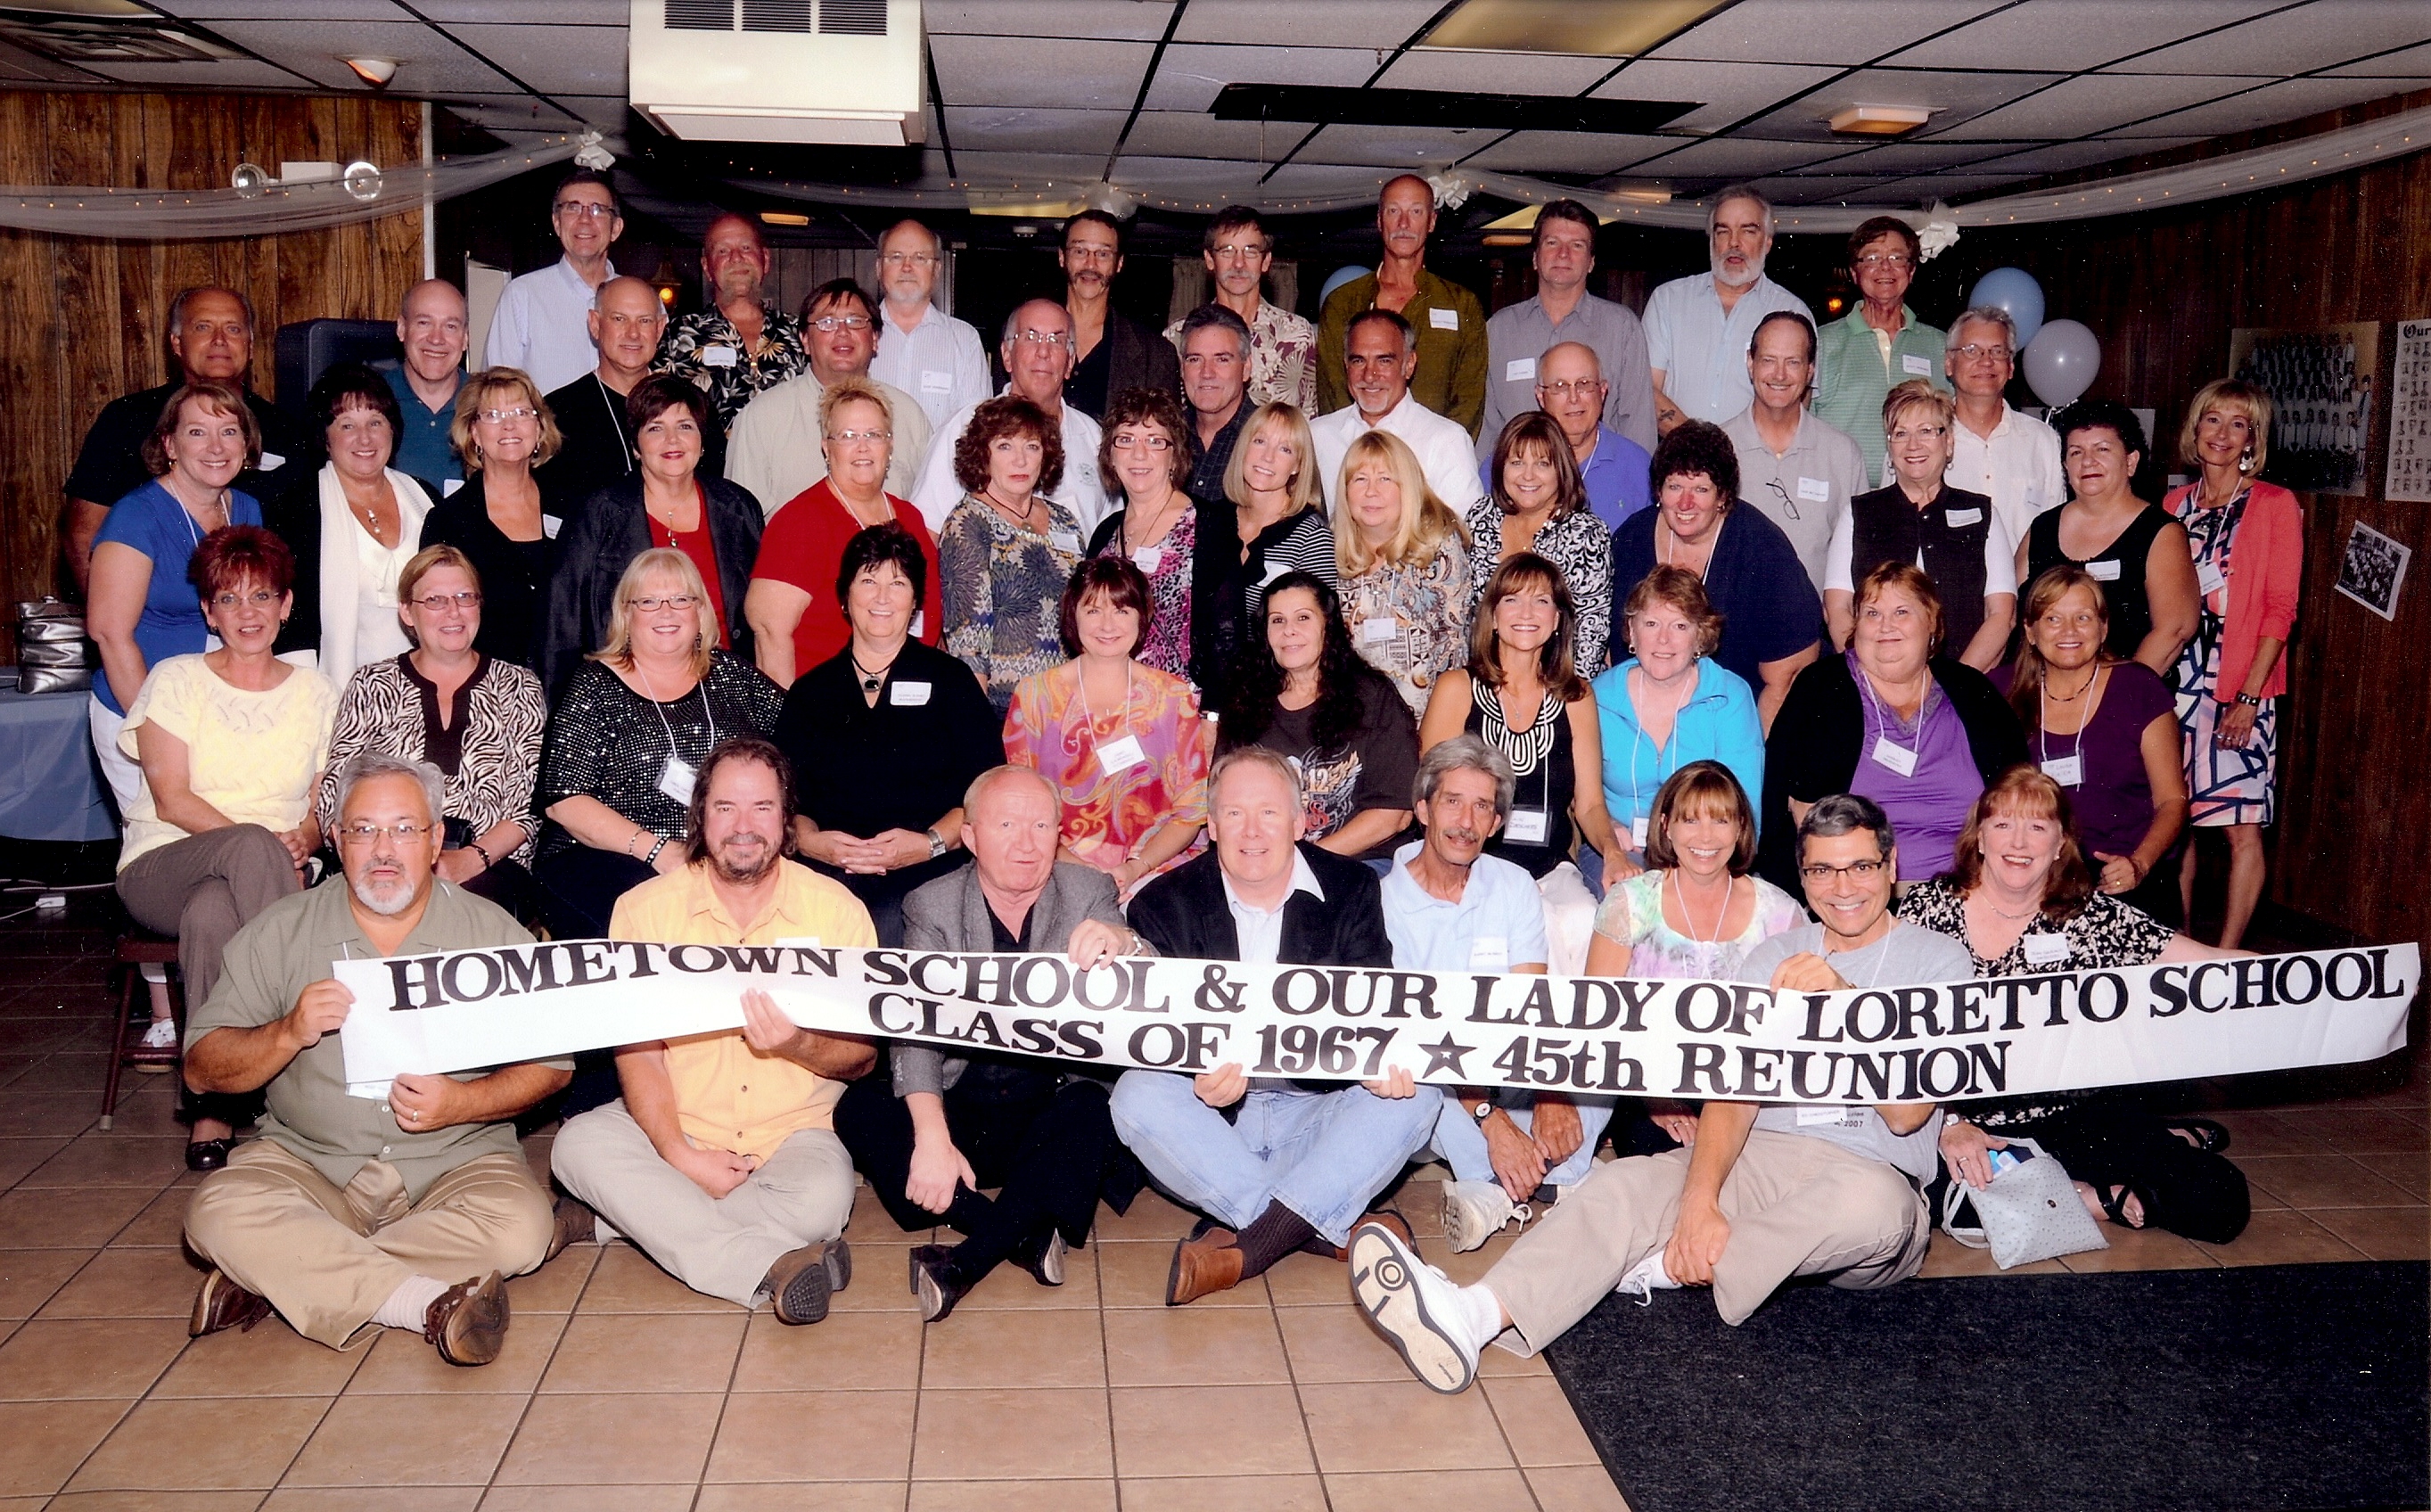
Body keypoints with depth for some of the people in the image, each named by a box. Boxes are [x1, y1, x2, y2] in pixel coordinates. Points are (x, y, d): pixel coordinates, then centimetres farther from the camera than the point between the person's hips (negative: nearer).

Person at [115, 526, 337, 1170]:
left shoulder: (315, 693, 14)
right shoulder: (175, 681, 6)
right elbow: (171, 800, -4)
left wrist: (303, 839, -14)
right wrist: (262, 845, -19)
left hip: (269, 875, 1)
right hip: (161, 865, -1)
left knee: (210, 915, -37)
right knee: (251, 849, -37)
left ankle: (213, 1110, -33)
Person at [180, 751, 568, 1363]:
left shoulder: (492, 933, 2)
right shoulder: (280, 933, 4)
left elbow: (550, 1065, 1)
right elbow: (204, 1065, 1)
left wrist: (462, 1102, -17)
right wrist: (289, 1033, -18)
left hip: (456, 1163, 0)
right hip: (310, 1166, 0)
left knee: (520, 1226, -30)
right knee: (219, 1213, -29)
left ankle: (270, 1278, -22)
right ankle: (426, 1301, -30)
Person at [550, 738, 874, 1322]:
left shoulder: (836, 909, -1)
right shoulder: (644, 908, 0)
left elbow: (864, 1055, -1)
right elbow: (636, 1052, -6)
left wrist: (799, 1045, -24)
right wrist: (679, 1155, -21)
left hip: (792, 1131, 0)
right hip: (673, 1126, 1)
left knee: (822, 1200, -33)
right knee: (580, 1144, -29)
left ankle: (617, 1218, -18)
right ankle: (772, 1267, -33)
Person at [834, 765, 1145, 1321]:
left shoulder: (1089, 893, 2)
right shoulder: (931, 906, 1)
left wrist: (1122, 943, -37)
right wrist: (931, 1136, -27)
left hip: (1054, 1113, -1)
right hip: (960, 1112, 1)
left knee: (1091, 1108, -33)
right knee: (860, 1107, -24)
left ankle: (969, 1259, -25)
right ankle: (1027, 1233, -25)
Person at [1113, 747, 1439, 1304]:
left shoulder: (1352, 889, 5)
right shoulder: (1165, 904, 1)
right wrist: (1198, 1083, -32)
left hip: (1317, 1115, 1)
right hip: (1207, 1117, -1)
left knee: (1414, 1094, -26)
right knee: (1137, 1095, -30)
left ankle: (1247, 1247, -35)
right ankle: (1331, 1230, -31)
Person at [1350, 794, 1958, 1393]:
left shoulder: (1937, 960, 4)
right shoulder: (1773, 958, 14)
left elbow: (1908, 1113, -8)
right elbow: (1735, 1093, 0)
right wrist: (1700, 1200, -19)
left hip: (1875, 1175, -2)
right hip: (1759, 1161, 3)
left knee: (1869, 1198, -39)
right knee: (1623, 1185, -24)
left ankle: (1669, 1267, -22)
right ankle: (1472, 1316, -46)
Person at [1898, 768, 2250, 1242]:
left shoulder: (2093, 917, 3)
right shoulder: (1929, 908, 0)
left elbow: (2210, 963, -2)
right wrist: (1949, 1123, -15)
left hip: (2073, 1117, 0)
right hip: (1962, 1113, 0)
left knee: (2221, 1203, -21)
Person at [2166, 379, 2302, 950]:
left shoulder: (2275, 505, -2)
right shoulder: (2174, 505, 11)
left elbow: (2281, 609, -7)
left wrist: (2249, 696, -14)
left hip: (2241, 688, -4)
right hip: (2176, 683, 4)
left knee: (2242, 828, -3)